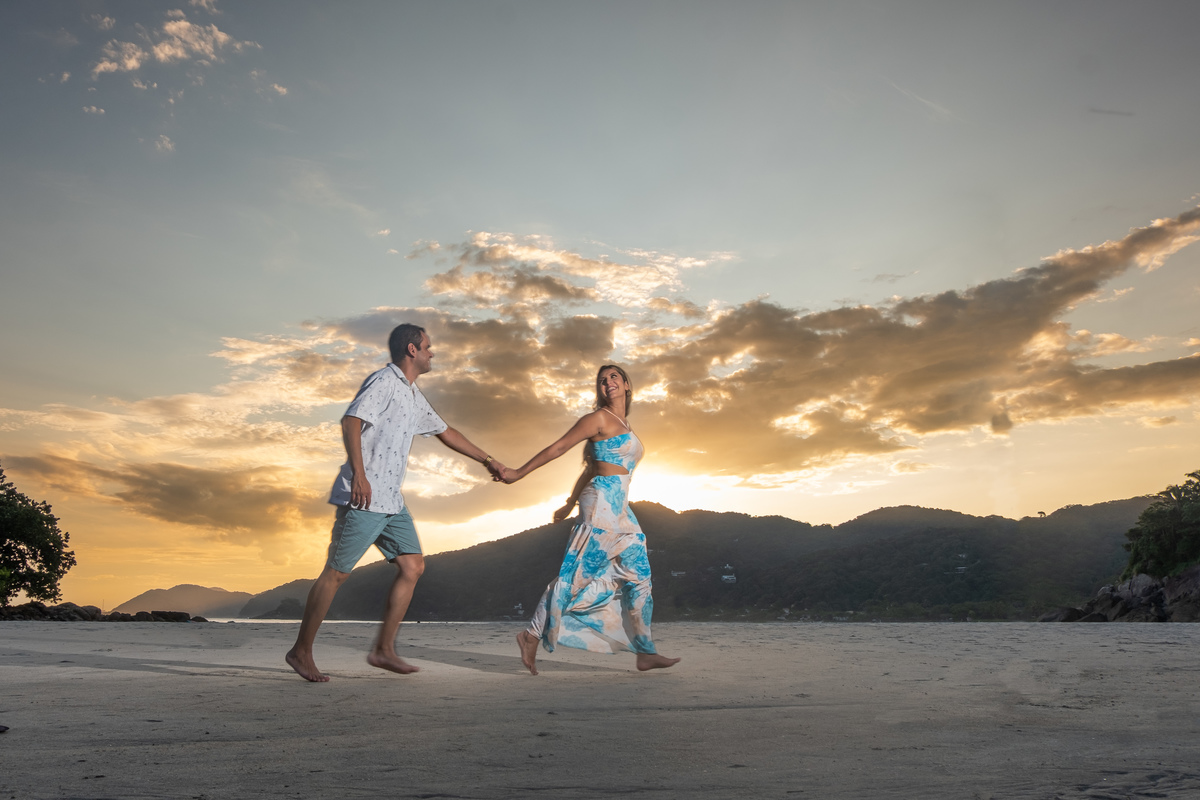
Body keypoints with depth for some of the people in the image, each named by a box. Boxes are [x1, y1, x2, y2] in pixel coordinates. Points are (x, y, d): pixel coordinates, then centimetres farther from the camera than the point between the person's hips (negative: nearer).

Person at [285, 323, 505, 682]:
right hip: (363, 496, -9)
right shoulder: (383, 381, -8)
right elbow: (351, 421, -22)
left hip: (392, 500, 9)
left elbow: (445, 432, 31)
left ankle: (383, 649, 9)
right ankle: (300, 651, 11)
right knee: (336, 572, -3)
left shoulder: (413, 395, 20)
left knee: (413, 566, 3)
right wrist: (358, 474, -33)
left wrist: (486, 460, 35)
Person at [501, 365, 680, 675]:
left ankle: (646, 653, 9)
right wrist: (519, 473, -5)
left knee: (638, 575, 5)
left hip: (619, 510, 9)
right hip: (602, 501, -9)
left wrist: (570, 504, 28)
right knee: (580, 572, -11)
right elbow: (558, 447, -4)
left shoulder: (624, 426, 22)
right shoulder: (600, 419, -2)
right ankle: (532, 636, -5)